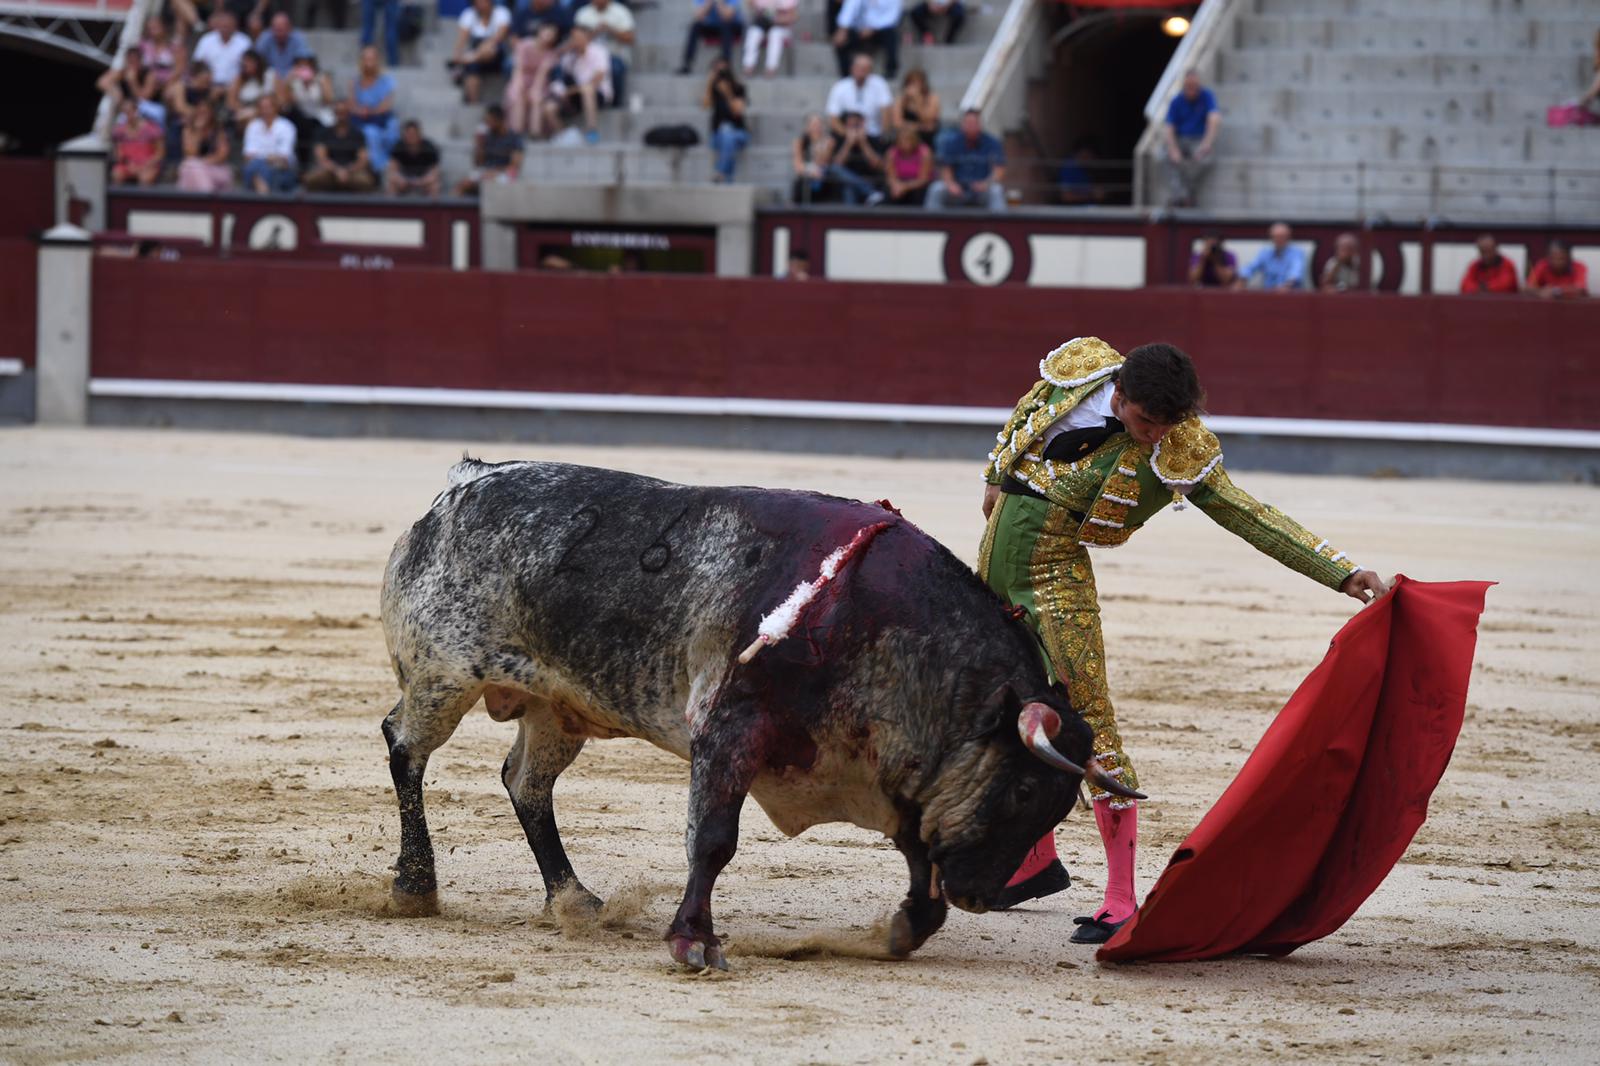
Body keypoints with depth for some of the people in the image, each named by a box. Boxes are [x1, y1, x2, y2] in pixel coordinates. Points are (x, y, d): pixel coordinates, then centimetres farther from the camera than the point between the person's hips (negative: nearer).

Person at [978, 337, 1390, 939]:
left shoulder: (1177, 454, -15)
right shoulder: (1078, 368, -6)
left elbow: (1251, 518, -13)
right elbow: (1024, 417, 16)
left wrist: (1343, 574, -19)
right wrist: (997, 476, 28)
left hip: (1056, 572, -5)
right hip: (997, 550, 5)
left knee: (1090, 723, -13)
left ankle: (1121, 900, -13)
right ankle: (1038, 862, 34)